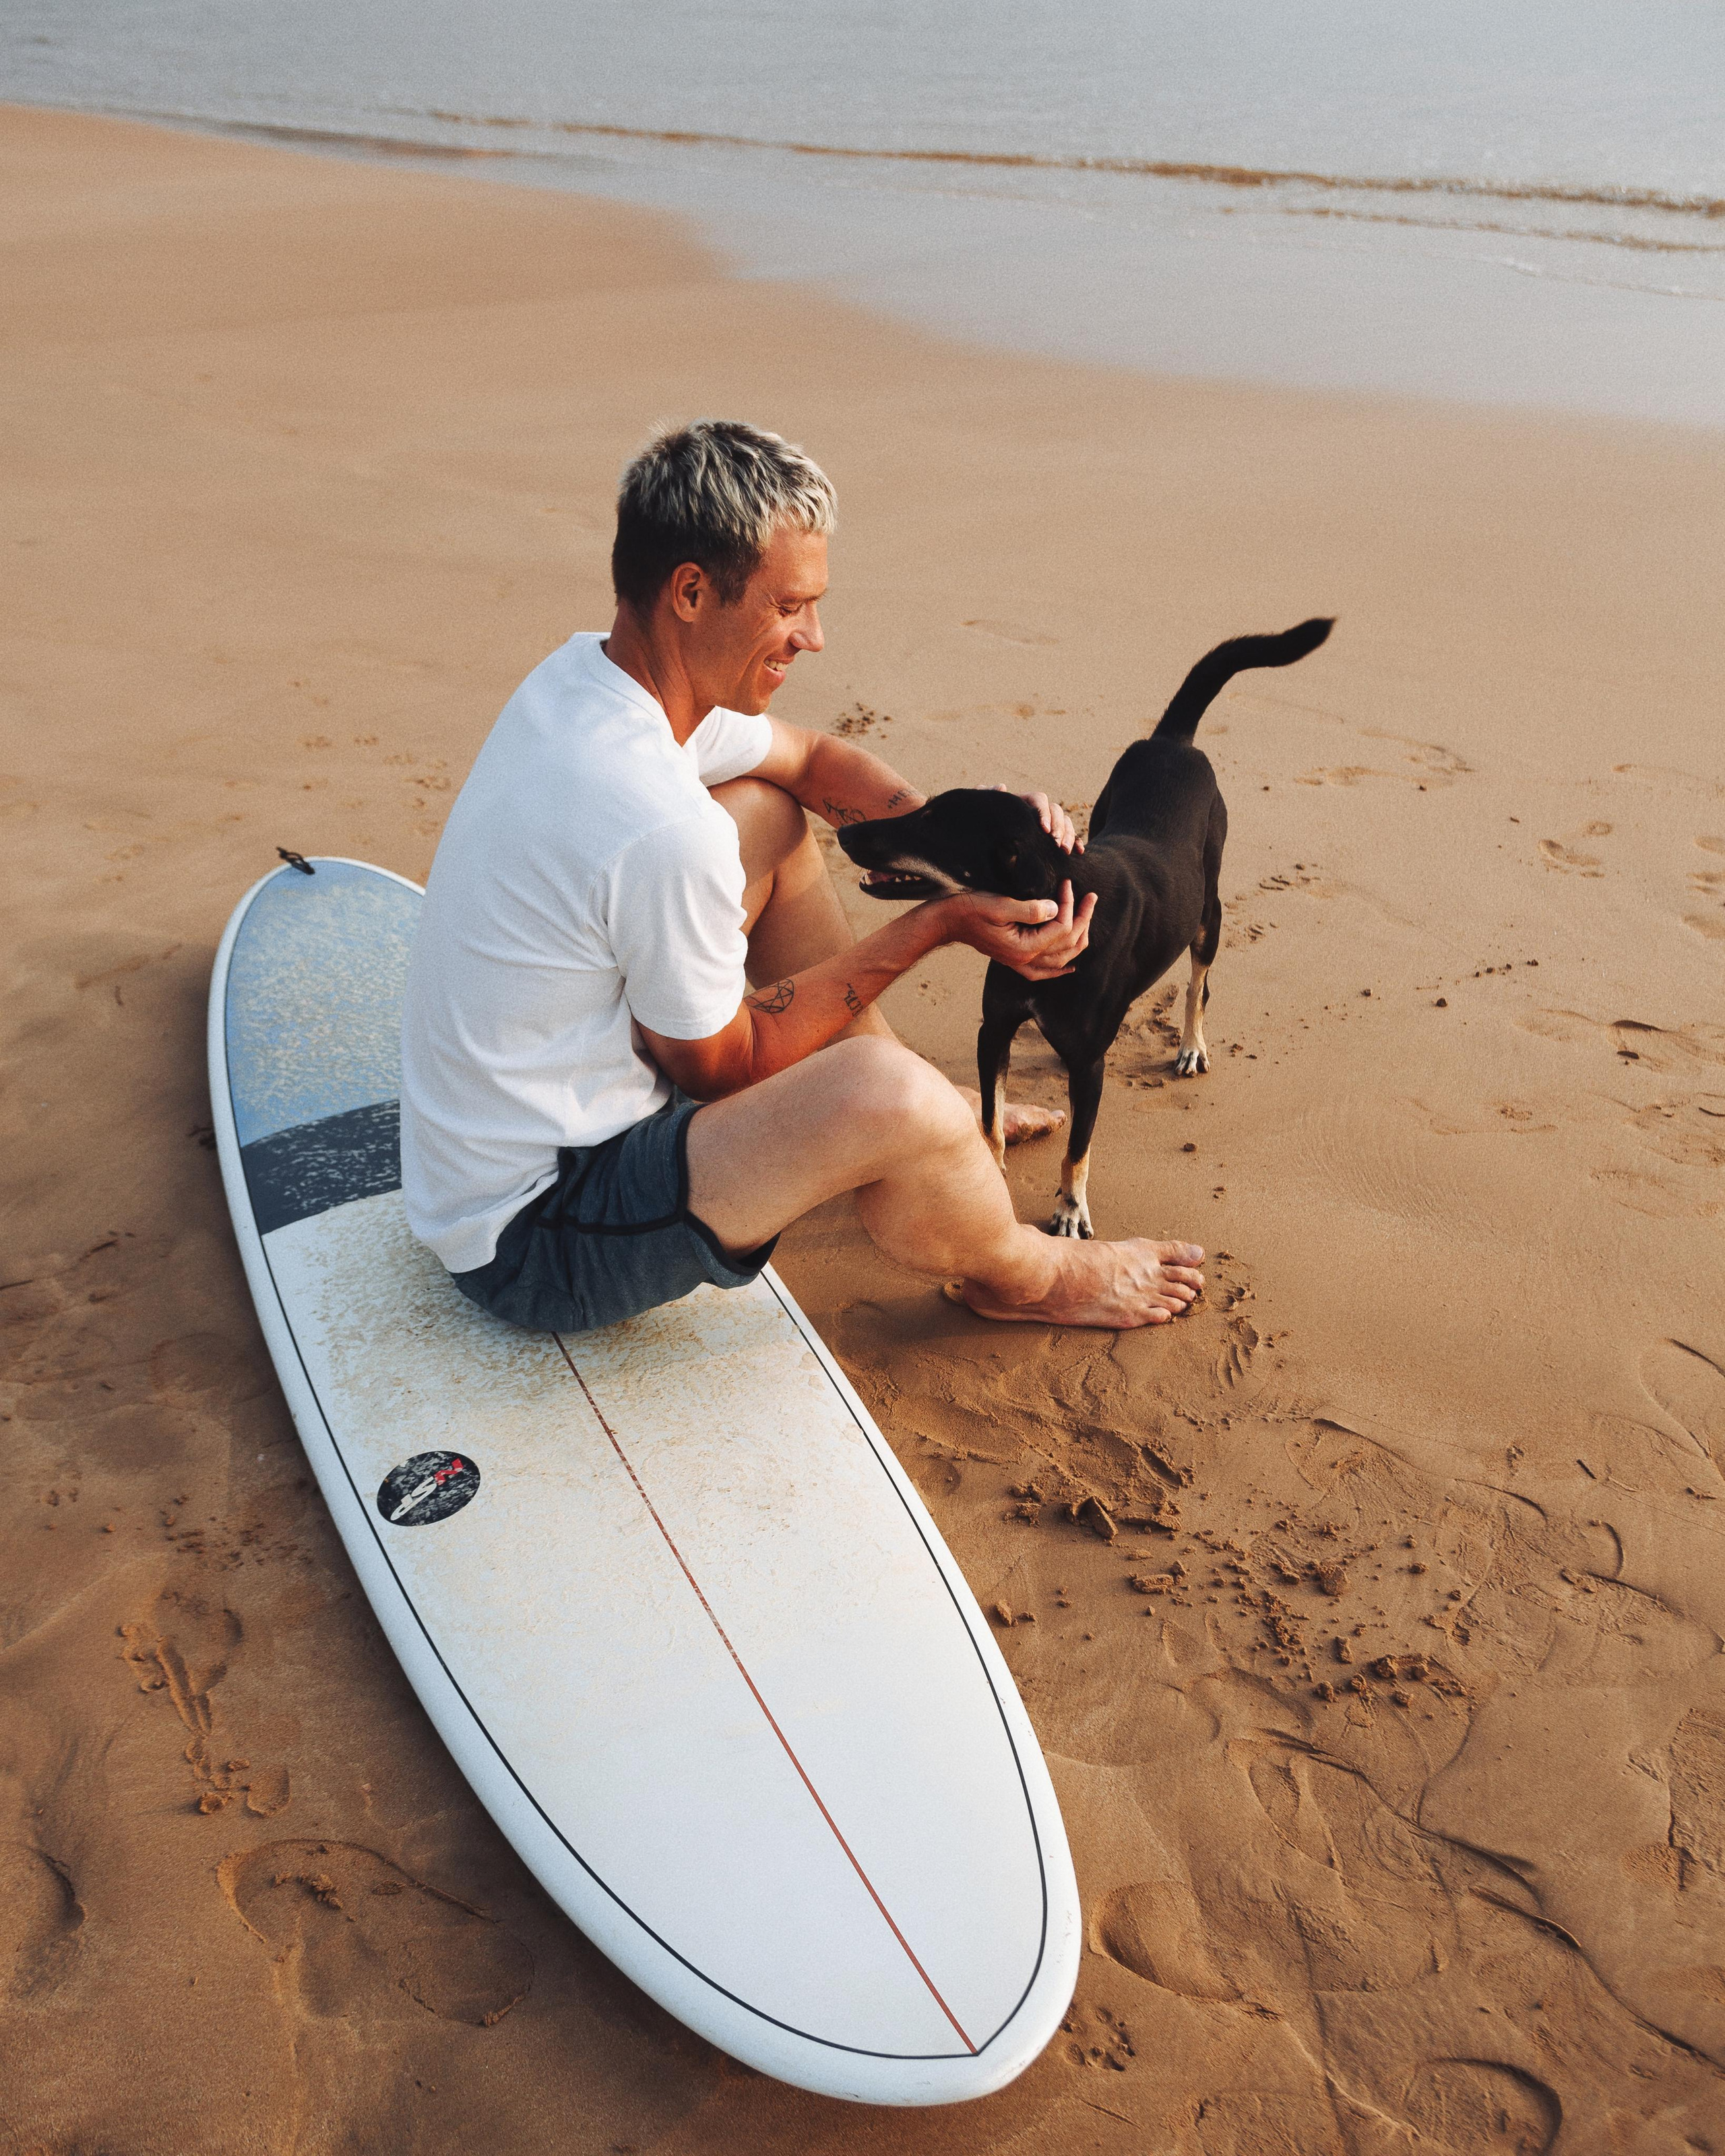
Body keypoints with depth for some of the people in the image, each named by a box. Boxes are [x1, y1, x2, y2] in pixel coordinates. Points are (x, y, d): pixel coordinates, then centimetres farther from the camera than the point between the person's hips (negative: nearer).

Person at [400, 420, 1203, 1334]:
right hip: (528, 1240, -9)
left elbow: (814, 759, 13)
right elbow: (723, 1066, -16)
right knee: (886, 1095, -32)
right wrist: (935, 925, -14)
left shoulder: (584, 674, -2)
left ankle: (936, 1121, 23)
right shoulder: (665, 831, -32)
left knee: (769, 812, 11)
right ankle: (1018, 1275, 4)